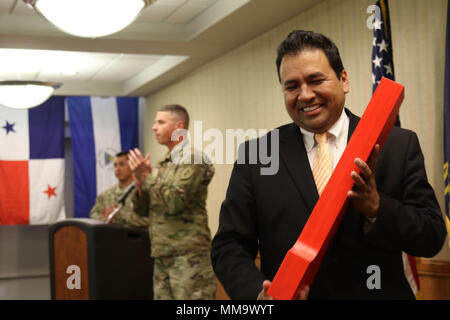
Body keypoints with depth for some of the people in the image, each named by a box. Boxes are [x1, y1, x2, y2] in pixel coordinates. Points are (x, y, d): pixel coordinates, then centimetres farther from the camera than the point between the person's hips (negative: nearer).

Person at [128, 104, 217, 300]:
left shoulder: (191, 158, -7)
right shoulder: (165, 163, 17)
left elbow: (174, 203, -18)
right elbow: (143, 210, 17)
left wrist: (146, 177, -9)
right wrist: (140, 183, -1)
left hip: (188, 255, -8)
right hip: (162, 256, 8)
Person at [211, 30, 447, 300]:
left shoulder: (399, 145, -6)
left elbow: (433, 237, -8)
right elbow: (228, 246, -7)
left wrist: (377, 208, -26)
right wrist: (258, 292, -25)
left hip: (378, 292, 1)